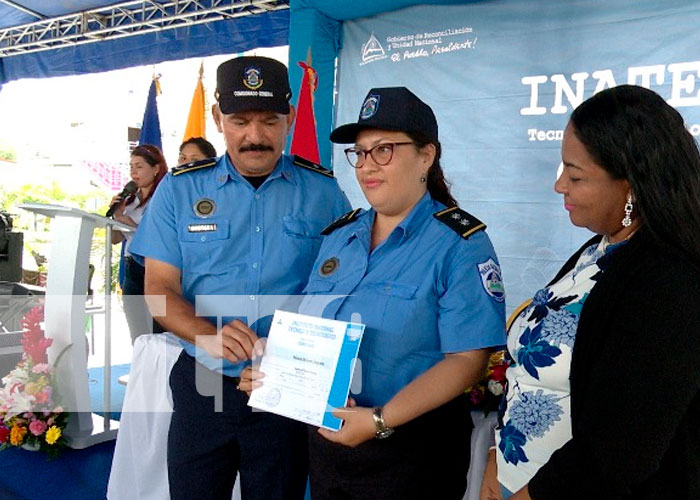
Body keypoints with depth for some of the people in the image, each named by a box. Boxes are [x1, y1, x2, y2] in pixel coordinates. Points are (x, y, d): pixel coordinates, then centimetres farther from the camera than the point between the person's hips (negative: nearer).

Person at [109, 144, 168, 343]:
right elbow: (116, 239, 15)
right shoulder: (131, 199, 13)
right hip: (131, 269, 8)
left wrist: (130, 223, -12)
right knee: (137, 340, 14)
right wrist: (116, 215, -1)